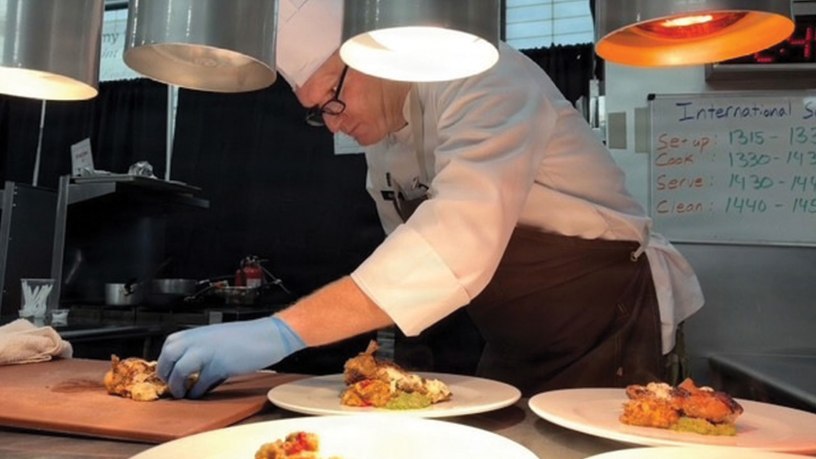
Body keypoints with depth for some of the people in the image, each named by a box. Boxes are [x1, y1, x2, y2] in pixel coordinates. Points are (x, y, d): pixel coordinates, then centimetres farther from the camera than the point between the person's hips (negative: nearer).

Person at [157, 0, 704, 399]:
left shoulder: (483, 77, -23)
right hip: (515, 354, 7)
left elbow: (459, 242, -39)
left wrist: (281, 333, -40)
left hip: (611, 331, -7)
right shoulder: (382, 144, 3)